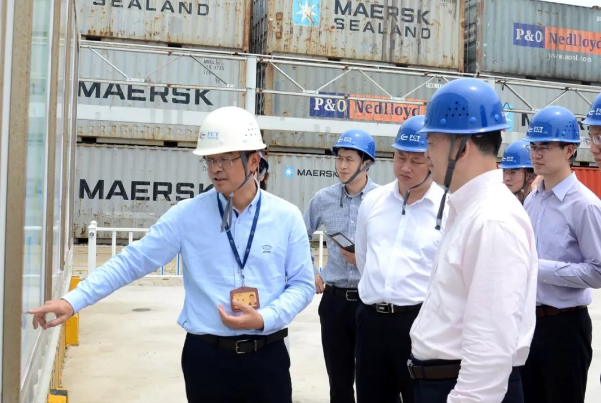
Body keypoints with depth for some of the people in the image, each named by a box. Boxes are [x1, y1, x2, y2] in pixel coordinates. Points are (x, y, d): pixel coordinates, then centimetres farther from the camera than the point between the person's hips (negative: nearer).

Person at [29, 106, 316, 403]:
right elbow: (132, 261, -3)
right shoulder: (186, 215, -4)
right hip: (206, 356, 0)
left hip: (267, 356, 0)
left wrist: (264, 319, -15)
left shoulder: (287, 217, -3)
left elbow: (302, 284, 1)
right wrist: (73, 301, -10)